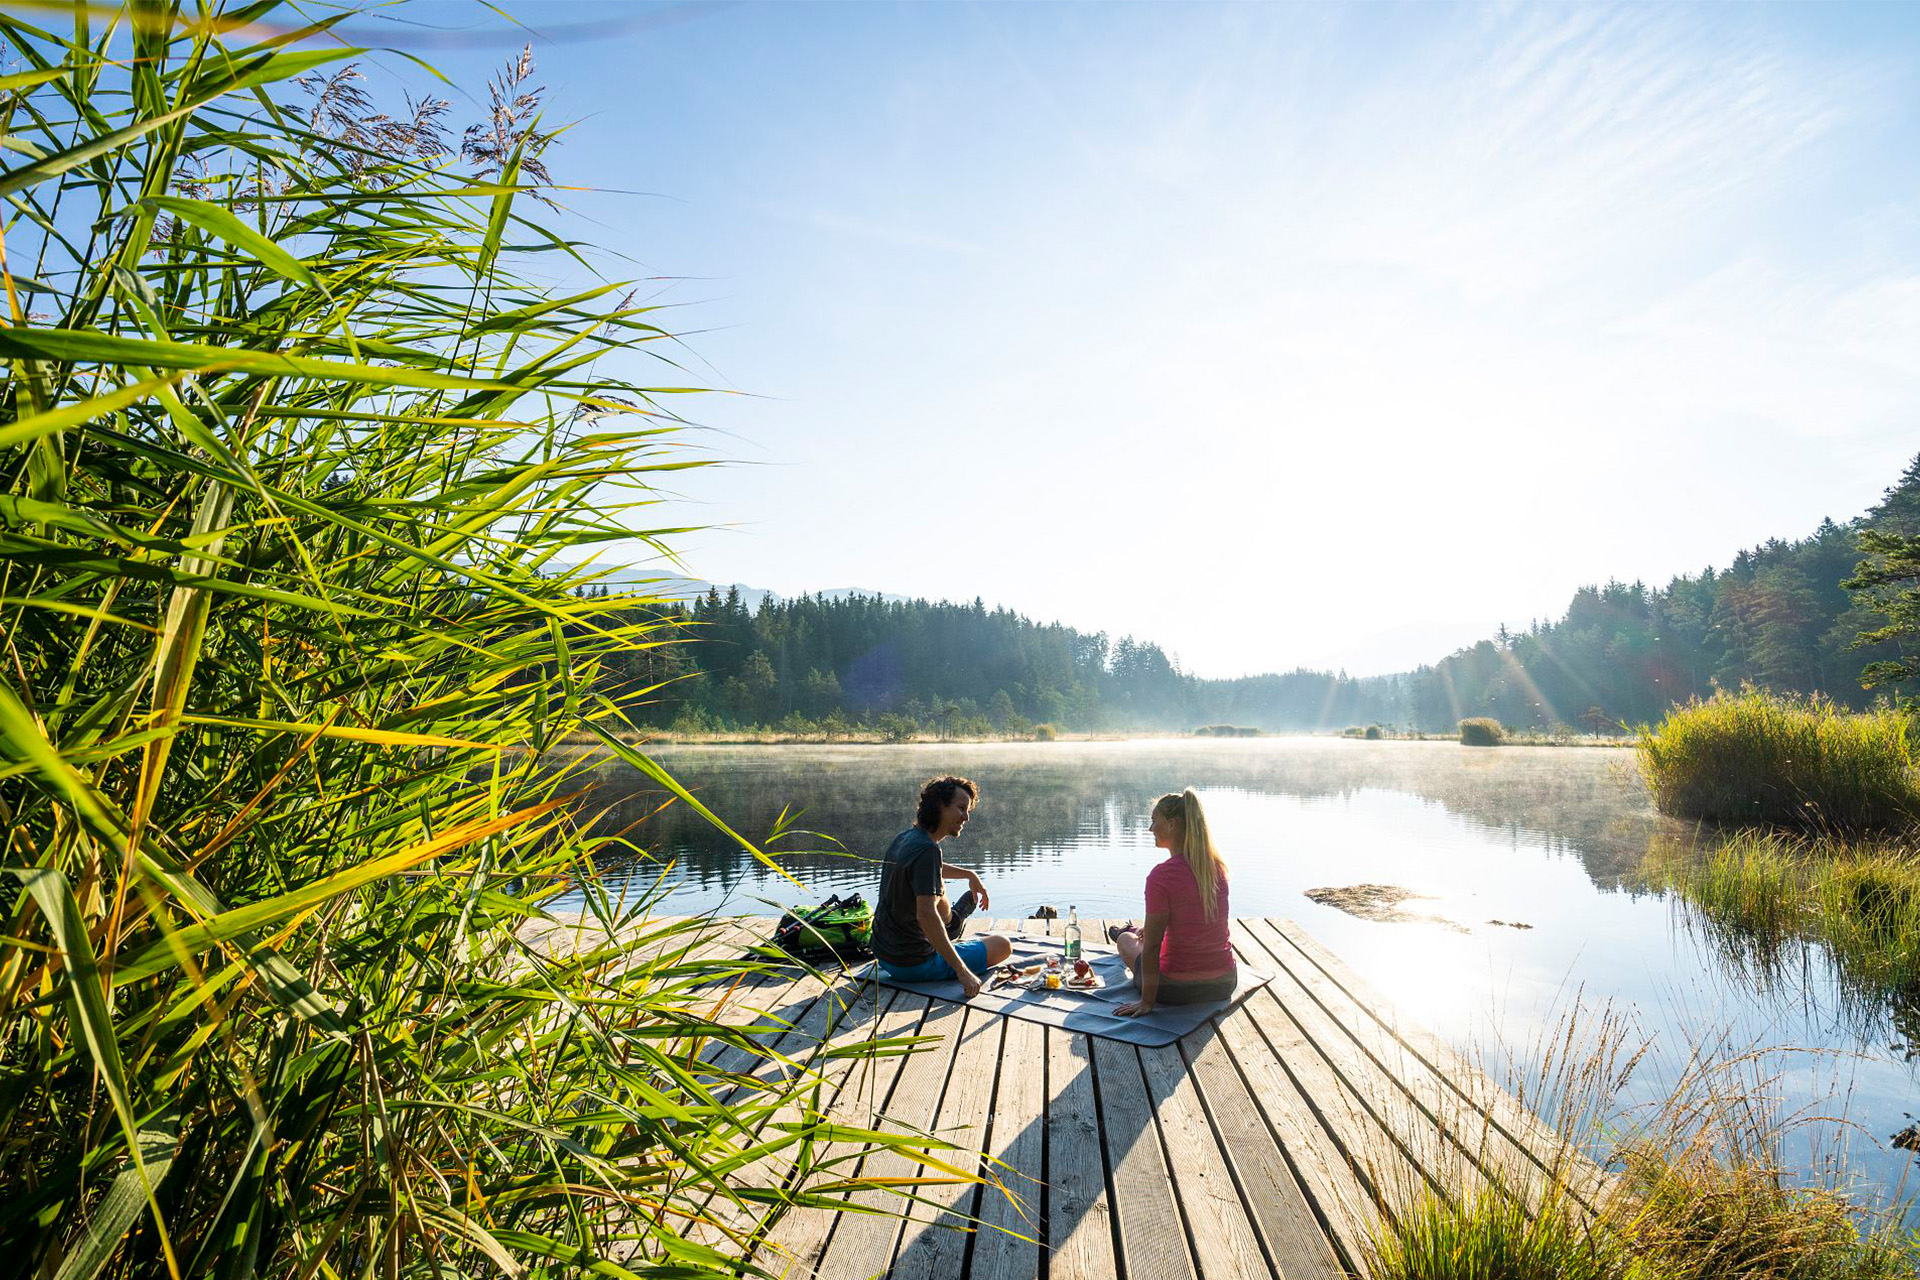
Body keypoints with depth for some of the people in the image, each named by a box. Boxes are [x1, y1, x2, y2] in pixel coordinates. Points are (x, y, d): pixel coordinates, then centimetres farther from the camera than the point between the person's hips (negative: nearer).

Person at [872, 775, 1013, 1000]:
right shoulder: (927, 850, -24)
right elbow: (926, 914, -33)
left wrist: (970, 875, 26)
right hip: (915, 966, -9)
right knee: (1003, 945, 3)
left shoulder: (904, 838, 5)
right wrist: (962, 971, -31)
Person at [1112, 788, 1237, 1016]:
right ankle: (1140, 932, 65)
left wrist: (1147, 1002, -10)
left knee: (1125, 939, 25)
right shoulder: (1217, 866, -2)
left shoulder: (1161, 875, -22)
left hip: (1177, 990, -5)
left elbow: (1152, 945, -19)